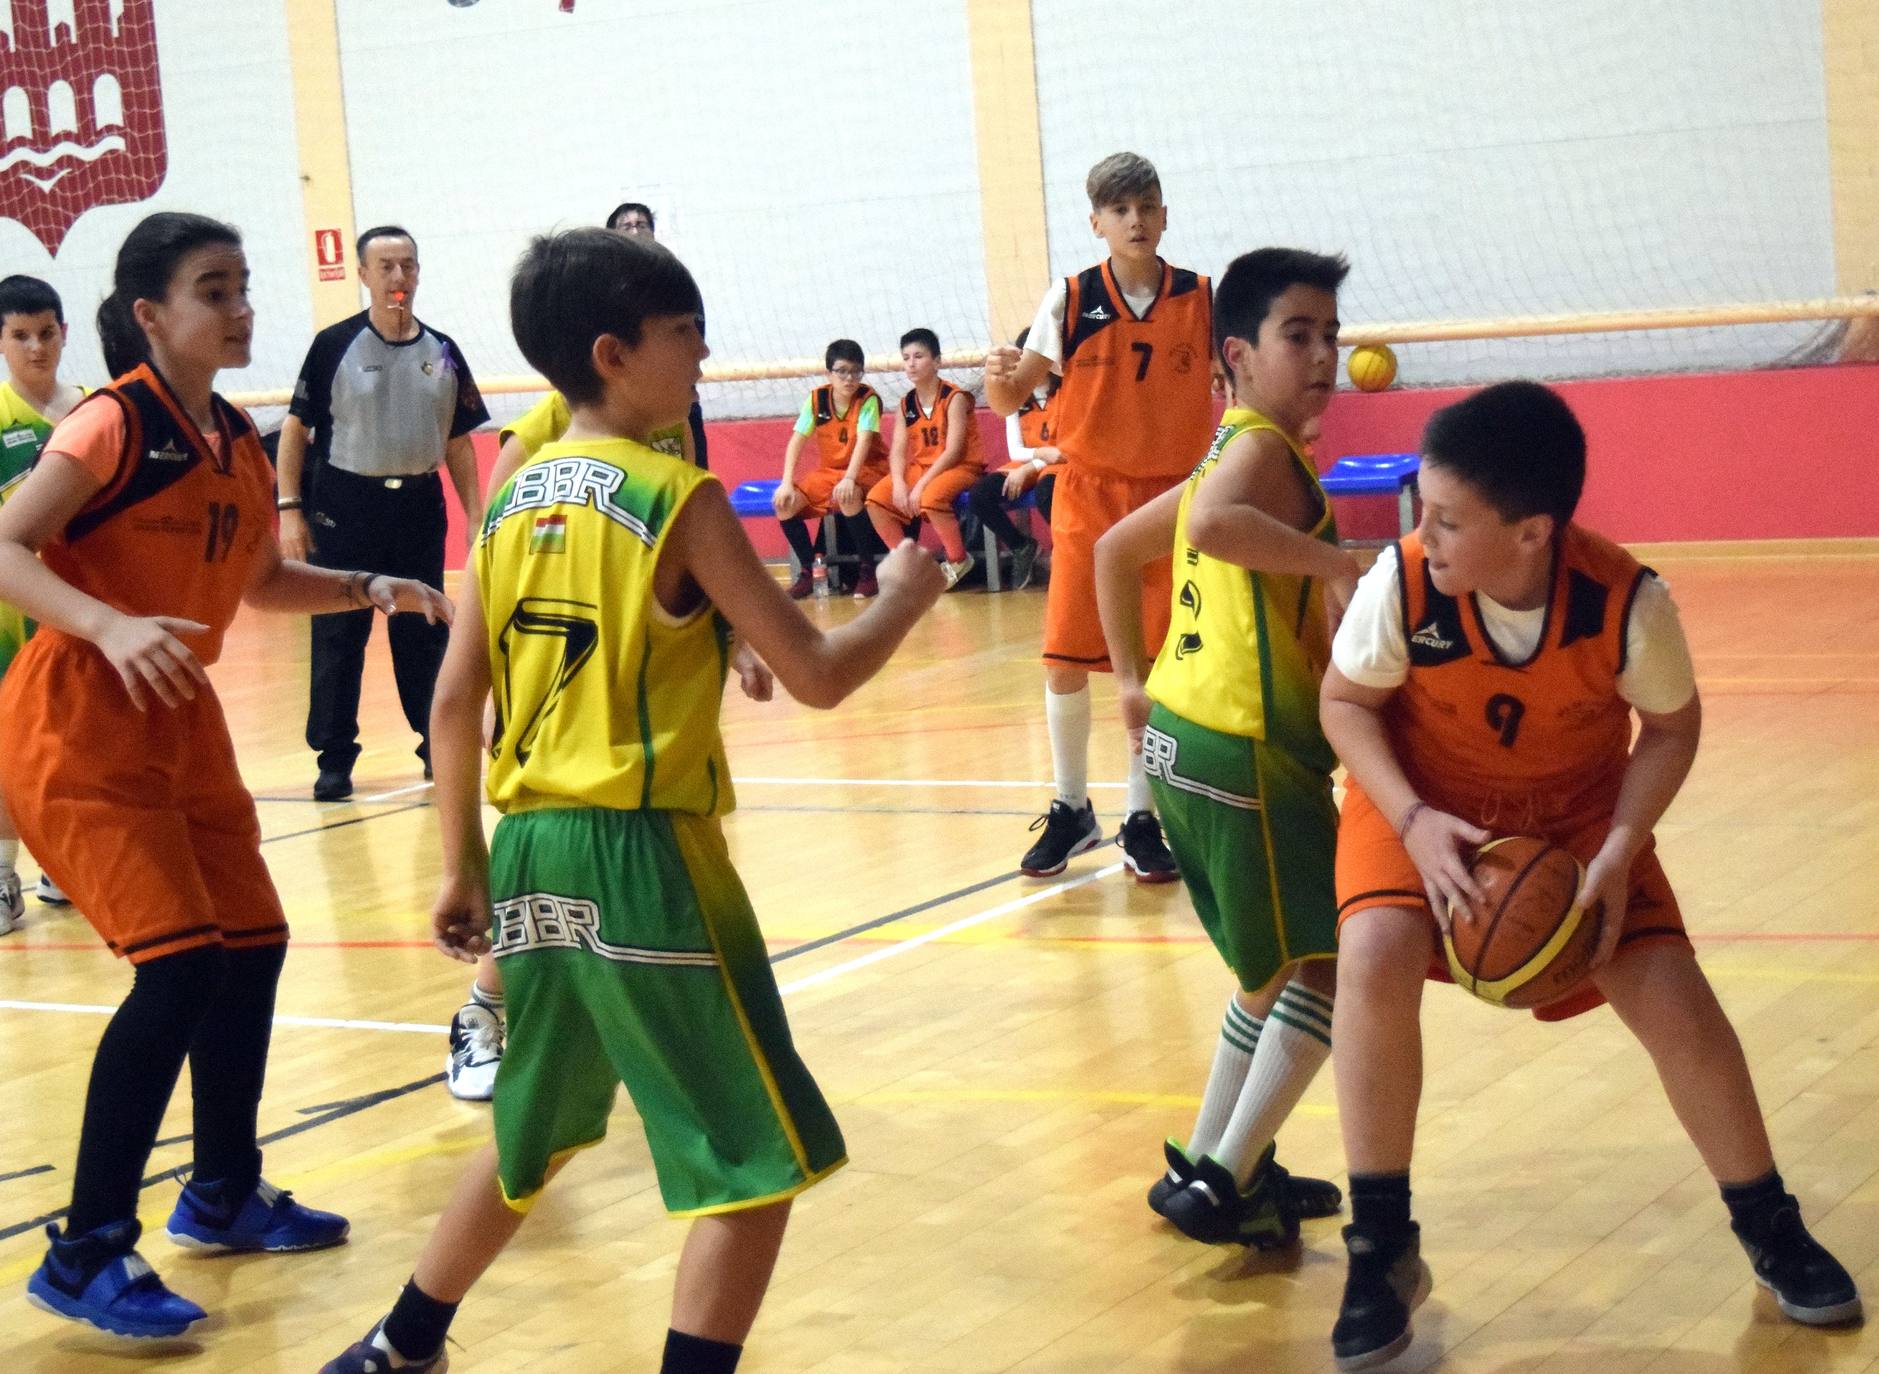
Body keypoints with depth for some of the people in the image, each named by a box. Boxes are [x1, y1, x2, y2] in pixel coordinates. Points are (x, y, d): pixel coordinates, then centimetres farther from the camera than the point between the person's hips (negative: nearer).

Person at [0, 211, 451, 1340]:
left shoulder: (238, 443, 9)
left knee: (252, 947, 13)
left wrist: (370, 589, 10)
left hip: (181, 720, 9)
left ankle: (224, 1196, 32)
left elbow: (264, 580, 24)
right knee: (180, 967, -17)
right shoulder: (115, 424, -14)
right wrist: (111, 627, -36)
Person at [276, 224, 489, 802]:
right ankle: (335, 758, 8)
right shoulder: (335, 345, -3)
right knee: (337, 637, 1)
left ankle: (439, 745, 20)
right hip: (344, 506, -3)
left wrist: (476, 515, 7)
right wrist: (290, 509, -6)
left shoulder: (442, 352, 7)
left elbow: (457, 440, 12)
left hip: (419, 507, 3)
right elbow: (296, 428, -1)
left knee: (425, 635, 9)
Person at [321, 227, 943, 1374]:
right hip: (643, 855, -7)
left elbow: (455, 700, 9)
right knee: (761, 1167, 0)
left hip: (531, 851, 7)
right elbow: (818, 676, -8)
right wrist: (907, 594, 9)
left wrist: (465, 867, 18)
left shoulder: (515, 499, 8)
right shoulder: (677, 497, -10)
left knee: (538, 1139, 27)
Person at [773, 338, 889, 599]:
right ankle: (807, 572, -5)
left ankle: (867, 570, -24)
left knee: (847, 496, -38)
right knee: (785, 503, -18)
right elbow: (796, 441, -7)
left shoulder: (868, 399, -13)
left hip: (866, 470, -5)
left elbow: (863, 440, -26)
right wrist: (787, 483, -20)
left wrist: (849, 479, -41)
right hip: (827, 471, 5)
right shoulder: (817, 399, -4)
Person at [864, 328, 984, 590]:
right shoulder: (906, 404, 7)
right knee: (876, 498, -15)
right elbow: (898, 451, 0)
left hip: (960, 468, -6)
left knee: (930, 498, -37)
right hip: (919, 468, 6)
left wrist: (922, 485, -25)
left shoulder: (954, 398, -11)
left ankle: (958, 560, -14)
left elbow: (952, 451, -19)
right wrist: (898, 483, -19)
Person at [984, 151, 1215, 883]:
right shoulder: (1070, 299, -3)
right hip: (1089, 495, 0)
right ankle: (1072, 810, 17)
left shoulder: (1200, 300, -2)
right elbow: (1011, 398, -1)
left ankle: (1140, 819, 15)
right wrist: (999, 377, -24)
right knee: (1065, 663, -1)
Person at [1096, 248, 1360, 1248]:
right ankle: (1218, 1184, -1)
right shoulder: (1264, 449, -11)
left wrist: (1132, 679, 27)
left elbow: (1117, 548, 28)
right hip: (1241, 753, -10)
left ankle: (1210, 1167, 27)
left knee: (1276, 971, 21)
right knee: (1332, 968, -3)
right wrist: (1330, 559, -26)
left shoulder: (1232, 456, 18)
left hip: (1184, 738, 10)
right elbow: (1211, 525, -34)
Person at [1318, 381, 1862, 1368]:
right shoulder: (1401, 584, -29)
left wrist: (1618, 852, -22)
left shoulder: (1627, 603, -29)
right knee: (1375, 957, -27)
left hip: (1576, 810, 1)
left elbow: (1671, 728, -9)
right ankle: (1381, 1246, -10)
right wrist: (1413, 821, -25)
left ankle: (1770, 1229, 19)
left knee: (1672, 999, -9)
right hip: (1426, 804, 0)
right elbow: (1346, 701, -12)